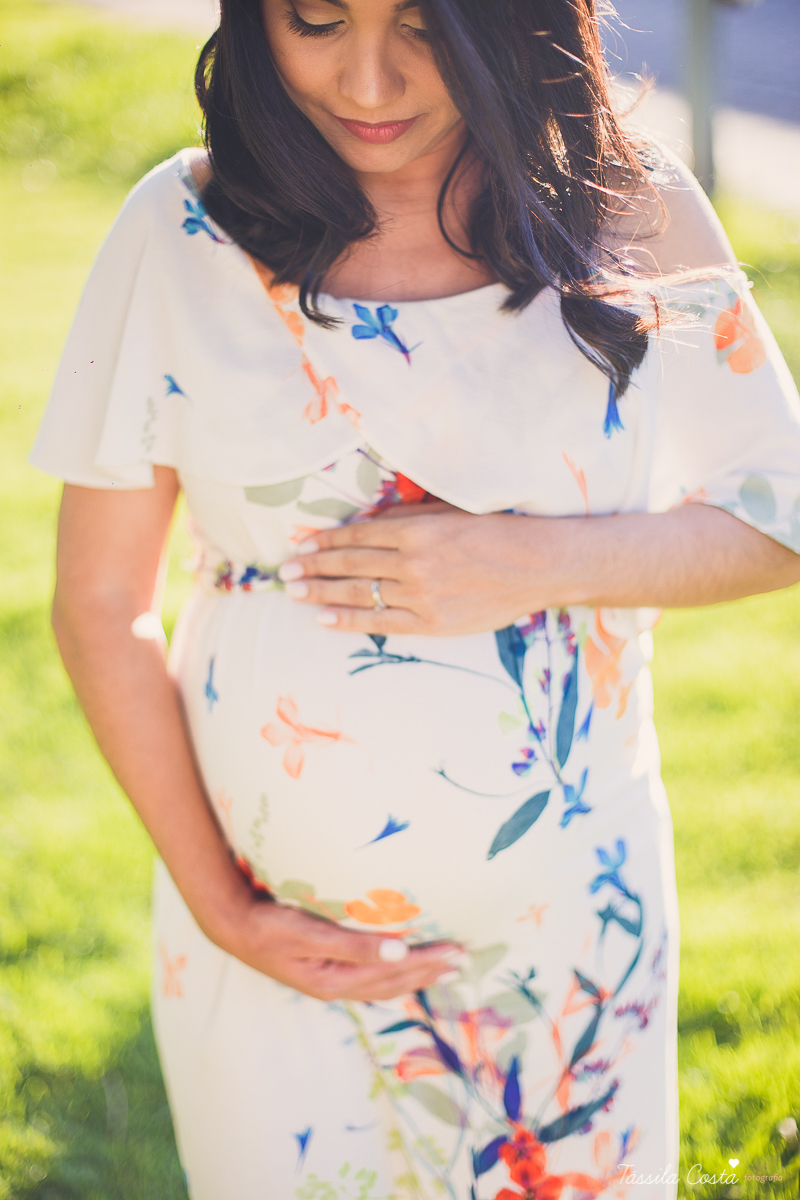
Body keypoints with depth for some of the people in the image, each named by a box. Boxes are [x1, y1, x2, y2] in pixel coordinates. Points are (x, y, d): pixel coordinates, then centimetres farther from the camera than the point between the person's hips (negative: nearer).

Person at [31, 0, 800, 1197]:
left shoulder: (635, 219, -7)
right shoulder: (185, 234, -10)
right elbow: (99, 605, -4)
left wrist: (537, 563, -17)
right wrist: (218, 905, -8)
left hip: (568, 920, 1)